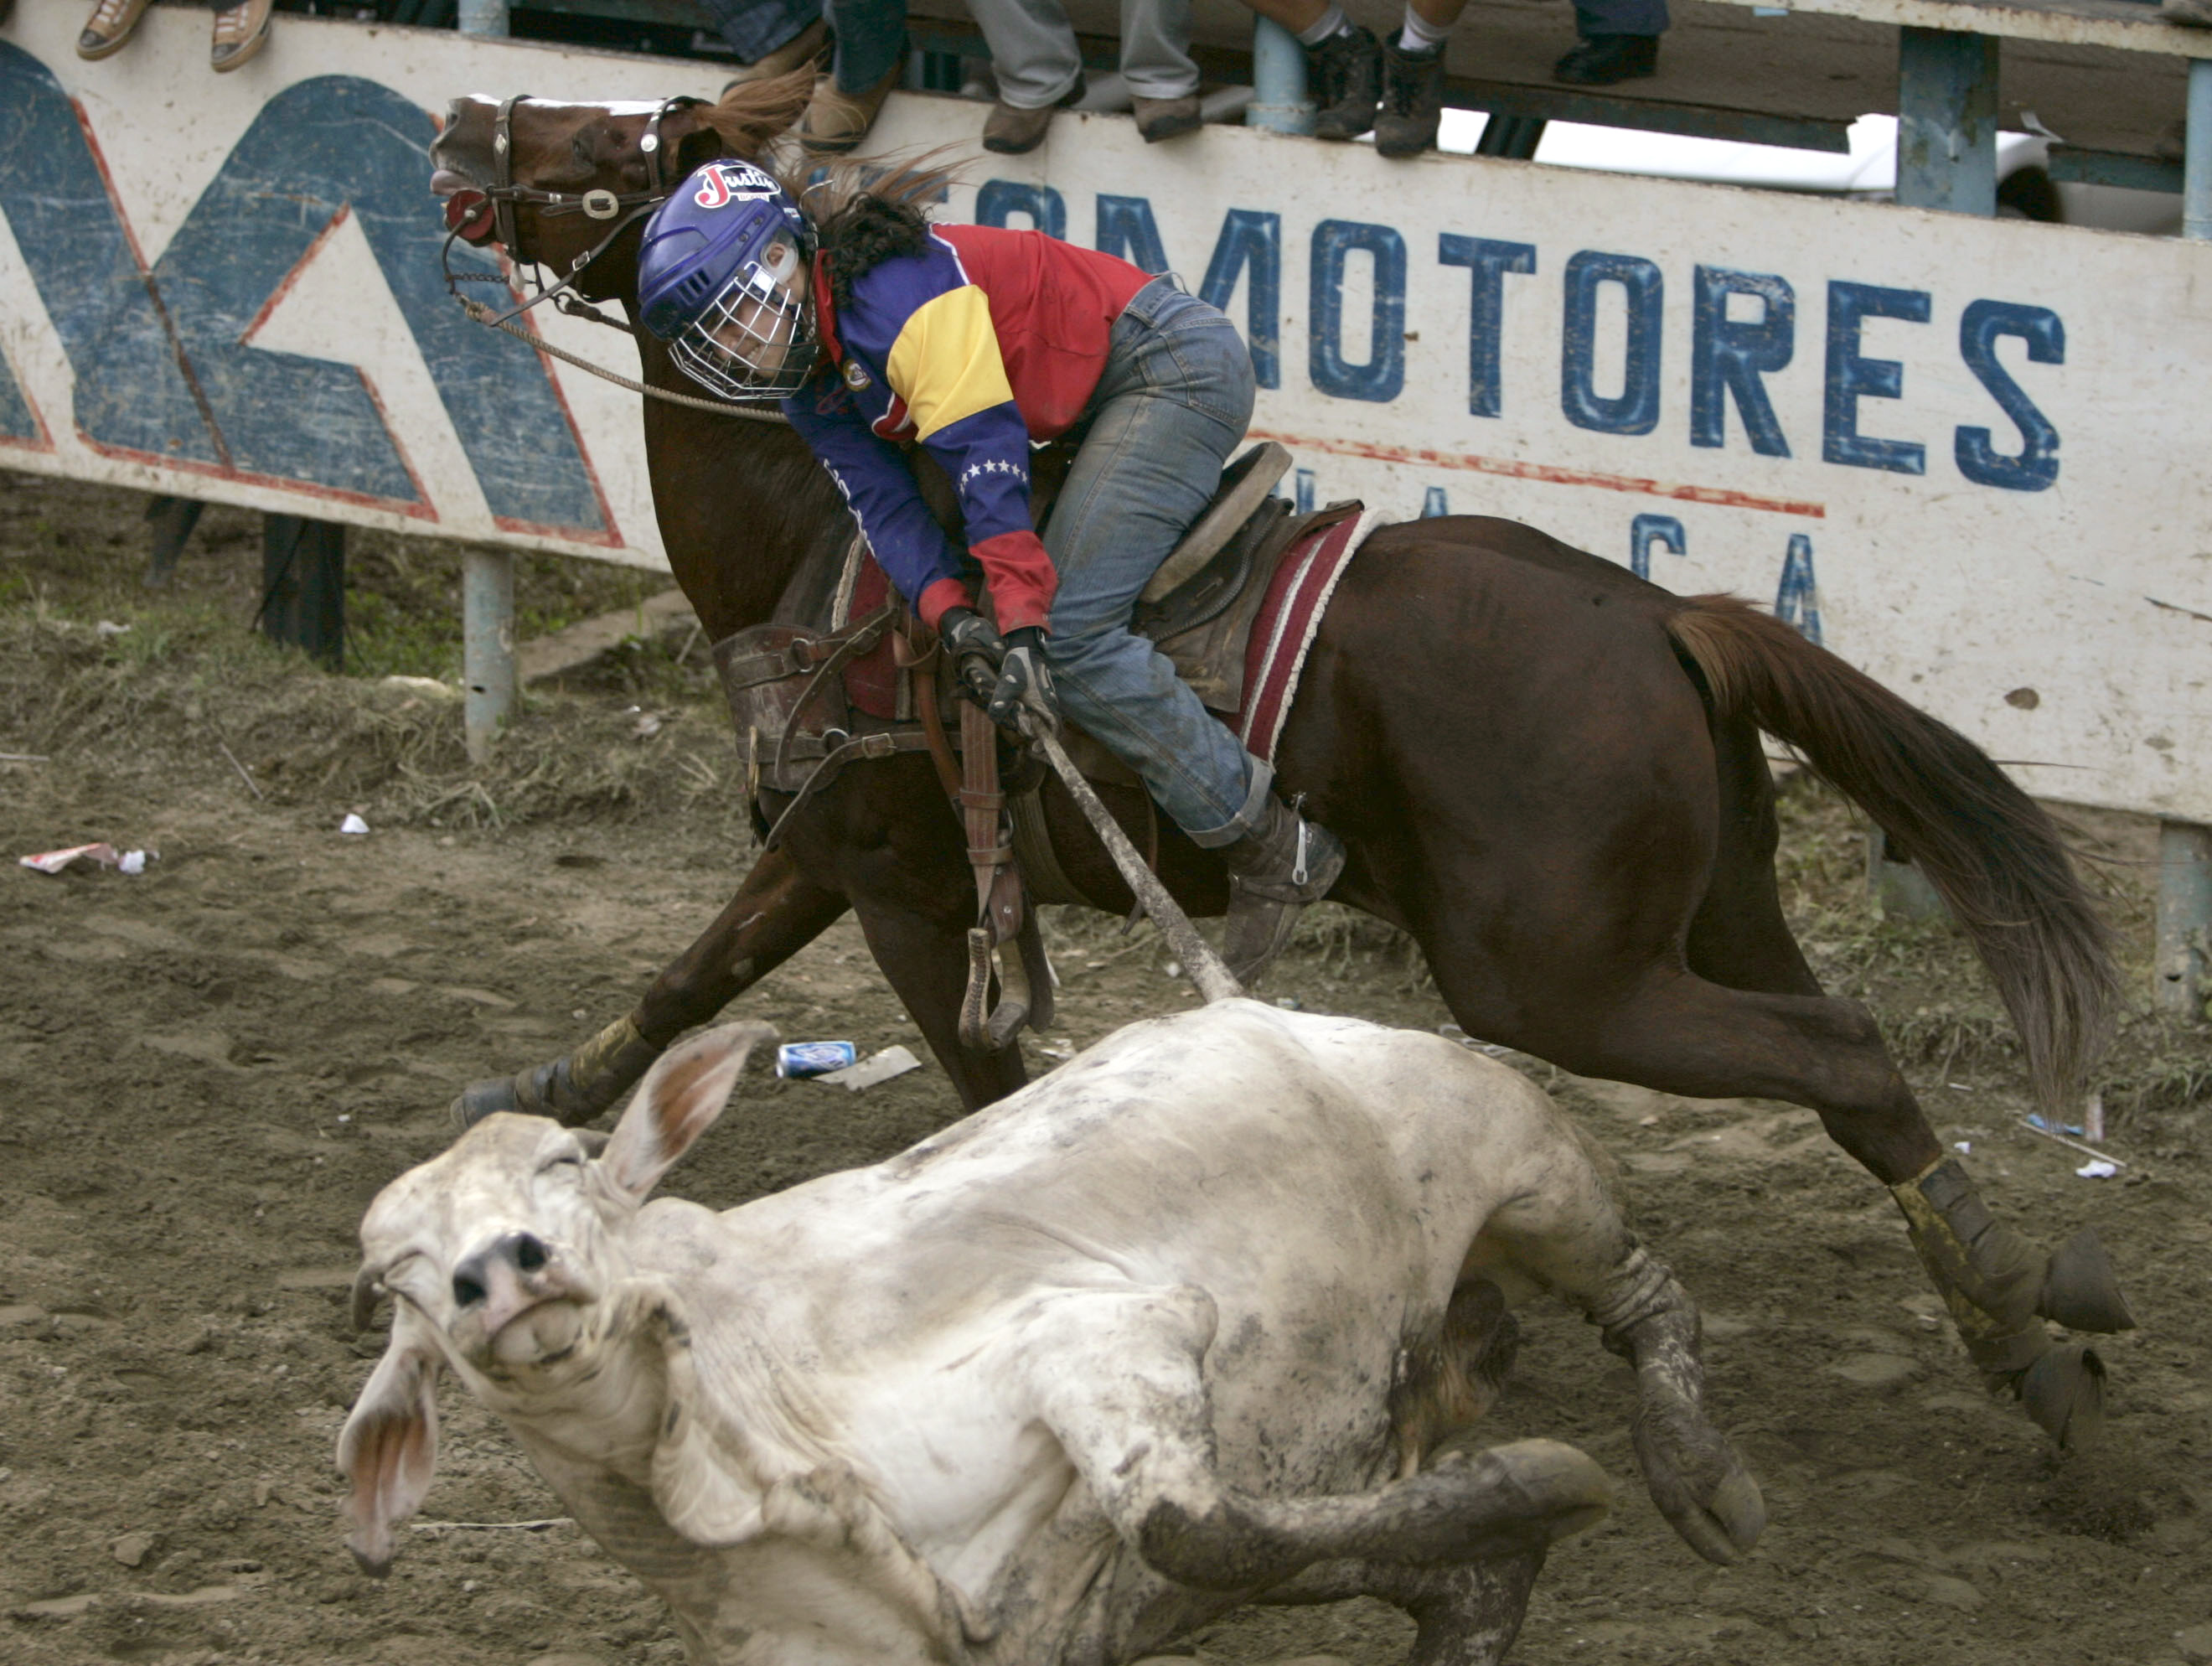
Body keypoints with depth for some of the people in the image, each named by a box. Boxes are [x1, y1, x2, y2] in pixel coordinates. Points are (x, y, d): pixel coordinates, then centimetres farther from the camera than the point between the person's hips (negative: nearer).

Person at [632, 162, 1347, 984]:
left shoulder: (892, 288, -24)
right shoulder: (812, 383, 6)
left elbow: (986, 454, -29)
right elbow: (883, 504, -4)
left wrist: (1024, 622, -32)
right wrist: (953, 615, -24)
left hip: (1174, 362, -11)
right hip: (1105, 399, 11)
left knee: (1071, 630, -19)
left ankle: (1270, 846, -17)